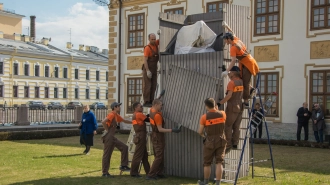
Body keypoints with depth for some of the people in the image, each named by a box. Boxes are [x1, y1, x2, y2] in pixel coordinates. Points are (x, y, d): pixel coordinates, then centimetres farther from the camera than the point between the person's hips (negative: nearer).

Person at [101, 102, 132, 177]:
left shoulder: (117, 116, 15)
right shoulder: (112, 114, -13)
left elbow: (124, 121, 29)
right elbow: (103, 122, -27)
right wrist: (107, 130, -16)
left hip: (112, 137, 10)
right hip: (108, 137, -10)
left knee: (124, 147, 8)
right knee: (107, 155, -3)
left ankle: (123, 166, 12)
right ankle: (105, 173, 5)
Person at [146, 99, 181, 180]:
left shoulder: (152, 109, 1)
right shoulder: (157, 115, -26)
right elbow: (160, 129, -26)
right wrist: (172, 130, -30)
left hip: (154, 135, 10)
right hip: (158, 137, -10)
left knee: (159, 155, 15)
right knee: (159, 157, -6)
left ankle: (159, 173, 19)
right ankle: (150, 175, -8)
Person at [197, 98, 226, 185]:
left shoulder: (204, 117, -15)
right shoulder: (222, 114, -4)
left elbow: (200, 131, -7)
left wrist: (203, 135, 17)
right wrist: (216, 109, 28)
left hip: (210, 142, -3)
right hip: (221, 141, 3)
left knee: (207, 163, 13)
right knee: (219, 163, 3)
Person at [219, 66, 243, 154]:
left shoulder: (232, 82, -14)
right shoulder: (242, 82, 8)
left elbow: (229, 95, -22)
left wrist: (220, 103, -20)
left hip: (232, 107, -7)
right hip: (240, 107, 7)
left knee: (228, 126, -2)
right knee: (236, 127, 11)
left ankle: (228, 146, -4)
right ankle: (235, 144, 12)